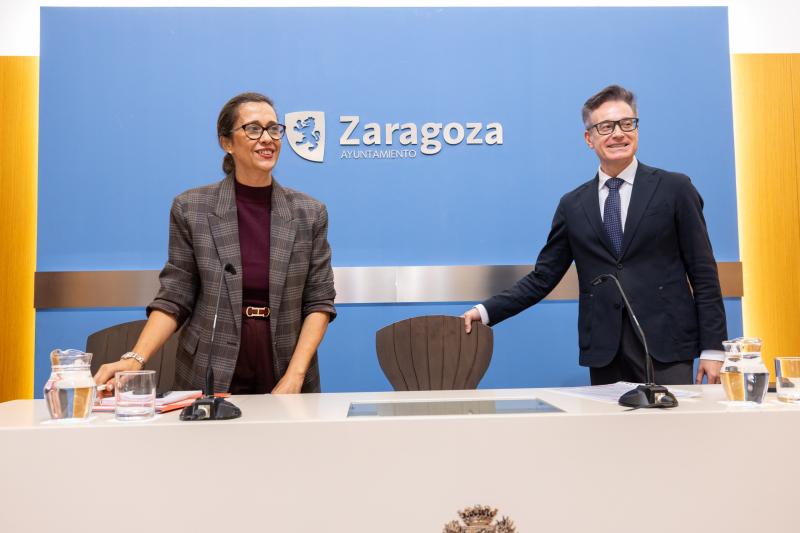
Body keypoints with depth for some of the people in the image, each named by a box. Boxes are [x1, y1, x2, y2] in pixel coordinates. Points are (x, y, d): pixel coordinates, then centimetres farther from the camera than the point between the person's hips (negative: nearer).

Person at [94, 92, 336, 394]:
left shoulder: (310, 213, -1)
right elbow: (174, 299, -1)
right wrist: (135, 359, -16)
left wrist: (294, 377, -12)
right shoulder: (191, 209, -3)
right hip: (209, 379, -1)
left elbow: (319, 302, -2)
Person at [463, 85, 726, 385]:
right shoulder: (572, 205, 9)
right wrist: (488, 311, -2)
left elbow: (703, 273, 2)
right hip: (603, 351, 2)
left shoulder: (675, 189, 3)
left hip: (665, 346, -1)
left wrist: (712, 349, -3)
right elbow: (543, 277, 9)